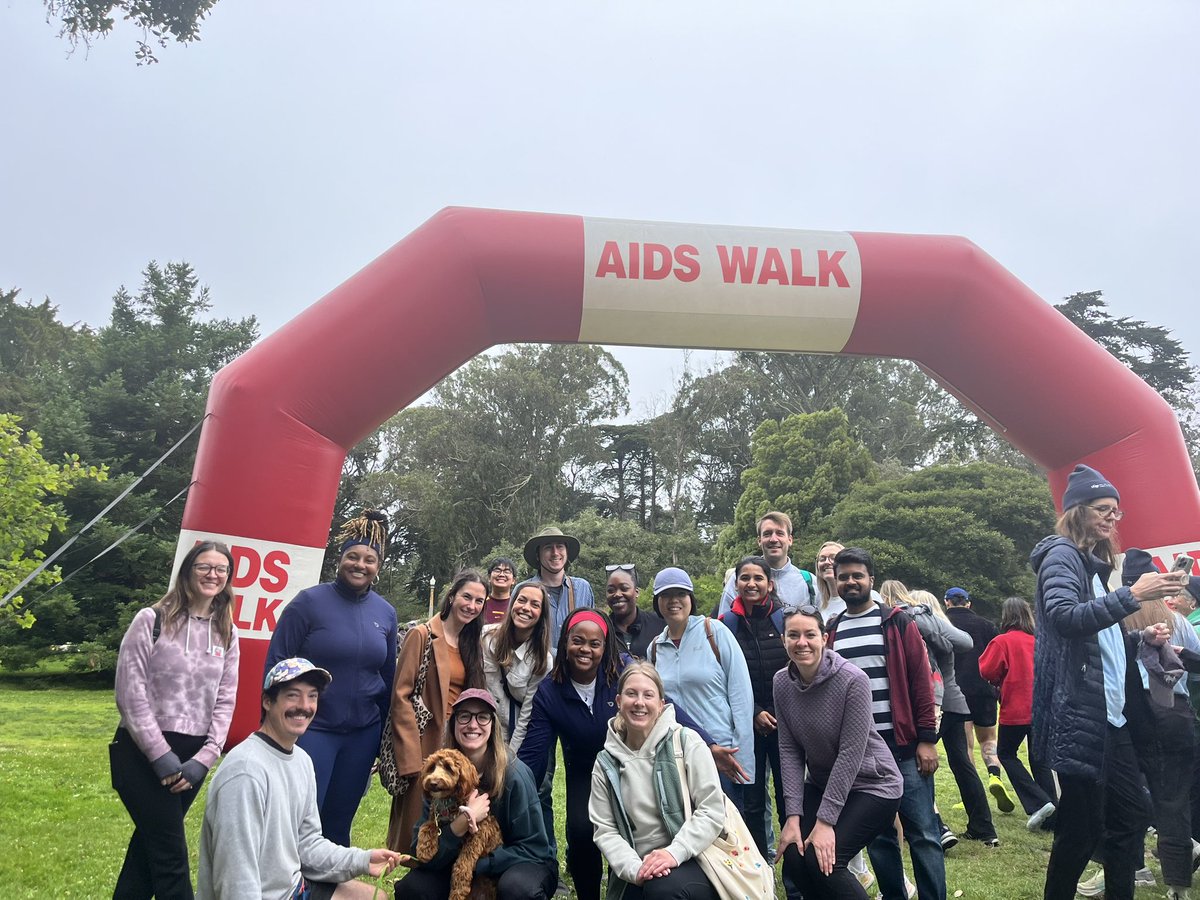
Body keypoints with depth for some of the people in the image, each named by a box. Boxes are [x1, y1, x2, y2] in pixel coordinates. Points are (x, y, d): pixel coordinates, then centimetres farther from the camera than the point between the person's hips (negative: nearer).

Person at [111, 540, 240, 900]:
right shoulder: (152, 620, -6)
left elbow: (225, 702, 5)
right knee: (171, 854, -5)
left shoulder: (227, 634, 7)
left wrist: (203, 759, -6)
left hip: (192, 755, 4)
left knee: (151, 842, 14)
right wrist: (161, 755, -14)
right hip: (144, 752, -4)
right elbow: (130, 693, -10)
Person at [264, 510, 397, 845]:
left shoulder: (385, 612, 3)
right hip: (312, 728, -4)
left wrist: (382, 736, 13)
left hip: (363, 735, 4)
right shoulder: (309, 602, -8)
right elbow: (276, 663, -6)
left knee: (338, 824, 14)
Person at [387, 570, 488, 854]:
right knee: (417, 817, 1)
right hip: (426, 742, -6)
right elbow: (401, 695, -11)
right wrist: (411, 754, -17)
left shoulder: (472, 644, 13)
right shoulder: (422, 635, -8)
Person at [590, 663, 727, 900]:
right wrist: (634, 868, -15)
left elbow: (713, 811, -7)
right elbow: (605, 830, 1)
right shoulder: (606, 763, 5)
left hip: (692, 861, -2)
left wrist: (674, 853, -18)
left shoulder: (687, 742, -3)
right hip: (635, 876, 3)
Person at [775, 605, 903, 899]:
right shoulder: (782, 682, -9)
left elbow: (850, 754, -23)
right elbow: (789, 751, -8)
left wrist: (825, 821, -22)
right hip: (822, 784, 5)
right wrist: (794, 815, -14)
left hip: (871, 785, -5)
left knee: (822, 861, -18)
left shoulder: (852, 680, -25)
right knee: (793, 857, -8)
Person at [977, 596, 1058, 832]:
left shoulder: (1002, 641, -12)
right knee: (1039, 760, 14)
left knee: (1006, 753, 13)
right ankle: (1051, 818, 14)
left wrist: (1000, 680, 8)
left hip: (1015, 710, -5)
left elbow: (986, 671, -12)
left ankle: (1039, 803, -2)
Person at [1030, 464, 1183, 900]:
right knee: (1083, 826, -4)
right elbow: (1063, 616, -26)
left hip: (1109, 714, 10)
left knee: (1132, 814, 13)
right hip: (1078, 715, -10)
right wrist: (1131, 596, -29)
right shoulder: (1062, 554, -8)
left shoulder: (1095, 563, 20)